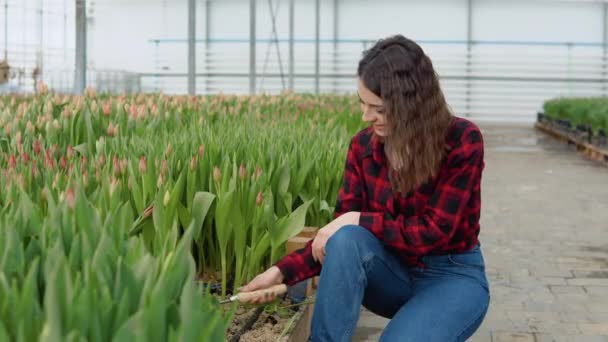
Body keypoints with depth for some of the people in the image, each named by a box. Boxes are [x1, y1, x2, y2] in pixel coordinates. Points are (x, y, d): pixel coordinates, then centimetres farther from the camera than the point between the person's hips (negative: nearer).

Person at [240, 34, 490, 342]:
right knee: (347, 239, -31)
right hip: (395, 271, 4)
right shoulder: (364, 145, -6)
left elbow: (433, 231, -20)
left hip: (453, 276, -4)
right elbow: (342, 228, -7)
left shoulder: (462, 140, -18)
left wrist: (360, 220, -22)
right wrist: (284, 270, -19)